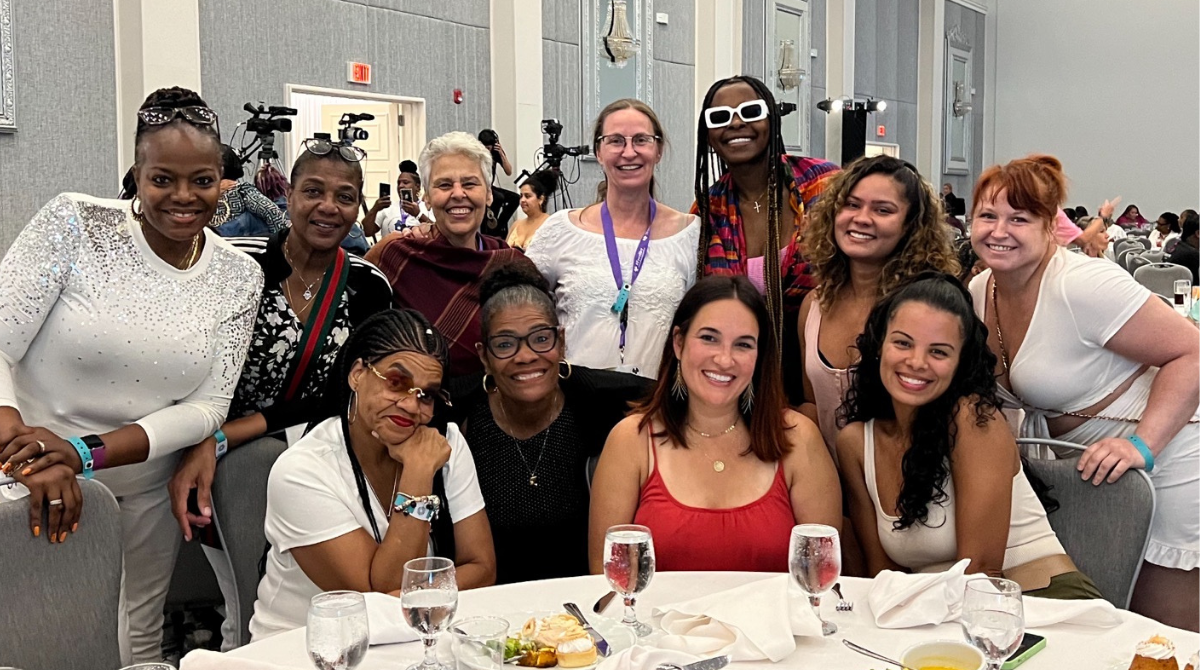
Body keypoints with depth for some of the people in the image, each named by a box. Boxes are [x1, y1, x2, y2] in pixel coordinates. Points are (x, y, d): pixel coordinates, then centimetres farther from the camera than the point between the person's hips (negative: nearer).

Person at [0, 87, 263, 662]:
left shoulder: (237, 278, -3)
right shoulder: (75, 223, -12)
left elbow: (209, 405, -8)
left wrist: (84, 453, -22)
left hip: (141, 498, 3)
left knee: (136, 648, 15)